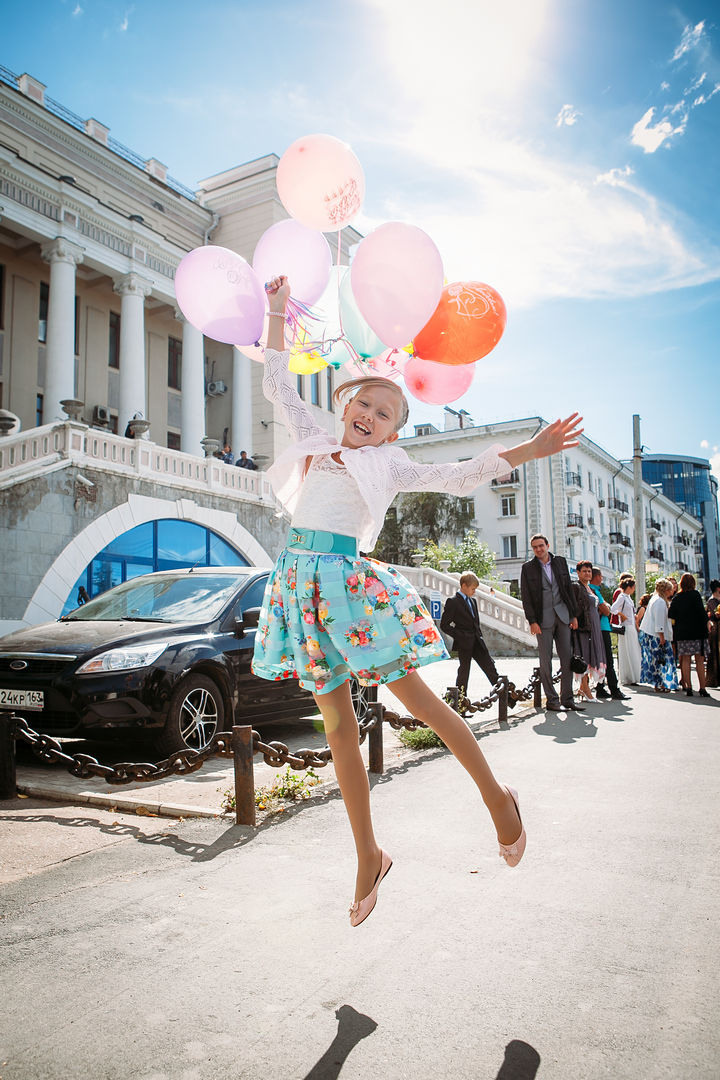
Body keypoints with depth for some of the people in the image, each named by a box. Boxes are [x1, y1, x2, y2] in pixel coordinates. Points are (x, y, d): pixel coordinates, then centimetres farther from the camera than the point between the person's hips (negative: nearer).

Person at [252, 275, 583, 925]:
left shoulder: (389, 464, 9)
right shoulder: (316, 440, 18)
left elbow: (458, 477, 2)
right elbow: (279, 384, 28)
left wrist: (530, 449, -5)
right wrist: (279, 313, 31)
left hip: (351, 579, -3)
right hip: (303, 580, 4)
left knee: (417, 698, 0)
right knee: (338, 724, 7)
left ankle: (498, 797, 22)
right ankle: (369, 858, 19)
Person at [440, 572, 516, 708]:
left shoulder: (472, 601, 16)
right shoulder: (452, 602, -8)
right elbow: (444, 625, -11)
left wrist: (480, 636, 12)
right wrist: (460, 636, -14)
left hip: (477, 642, 7)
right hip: (464, 644, -7)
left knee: (491, 669, 3)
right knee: (464, 673, 1)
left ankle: (506, 697, 3)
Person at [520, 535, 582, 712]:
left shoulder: (560, 562, 10)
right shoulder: (528, 568, 1)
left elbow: (569, 589, 12)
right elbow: (525, 597, -2)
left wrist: (574, 615, 8)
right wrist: (532, 621, -9)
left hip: (563, 616, 3)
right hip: (543, 618, -3)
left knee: (567, 658, 3)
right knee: (546, 661, 0)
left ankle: (567, 698, 12)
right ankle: (552, 700, 8)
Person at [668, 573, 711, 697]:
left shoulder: (676, 598, 6)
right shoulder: (695, 594, -7)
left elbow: (671, 616, 9)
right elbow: (702, 612, -10)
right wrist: (706, 622, 1)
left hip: (682, 633, 3)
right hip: (697, 632, -3)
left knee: (685, 660, 6)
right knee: (700, 660, 0)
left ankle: (688, 687, 4)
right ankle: (702, 688, -2)